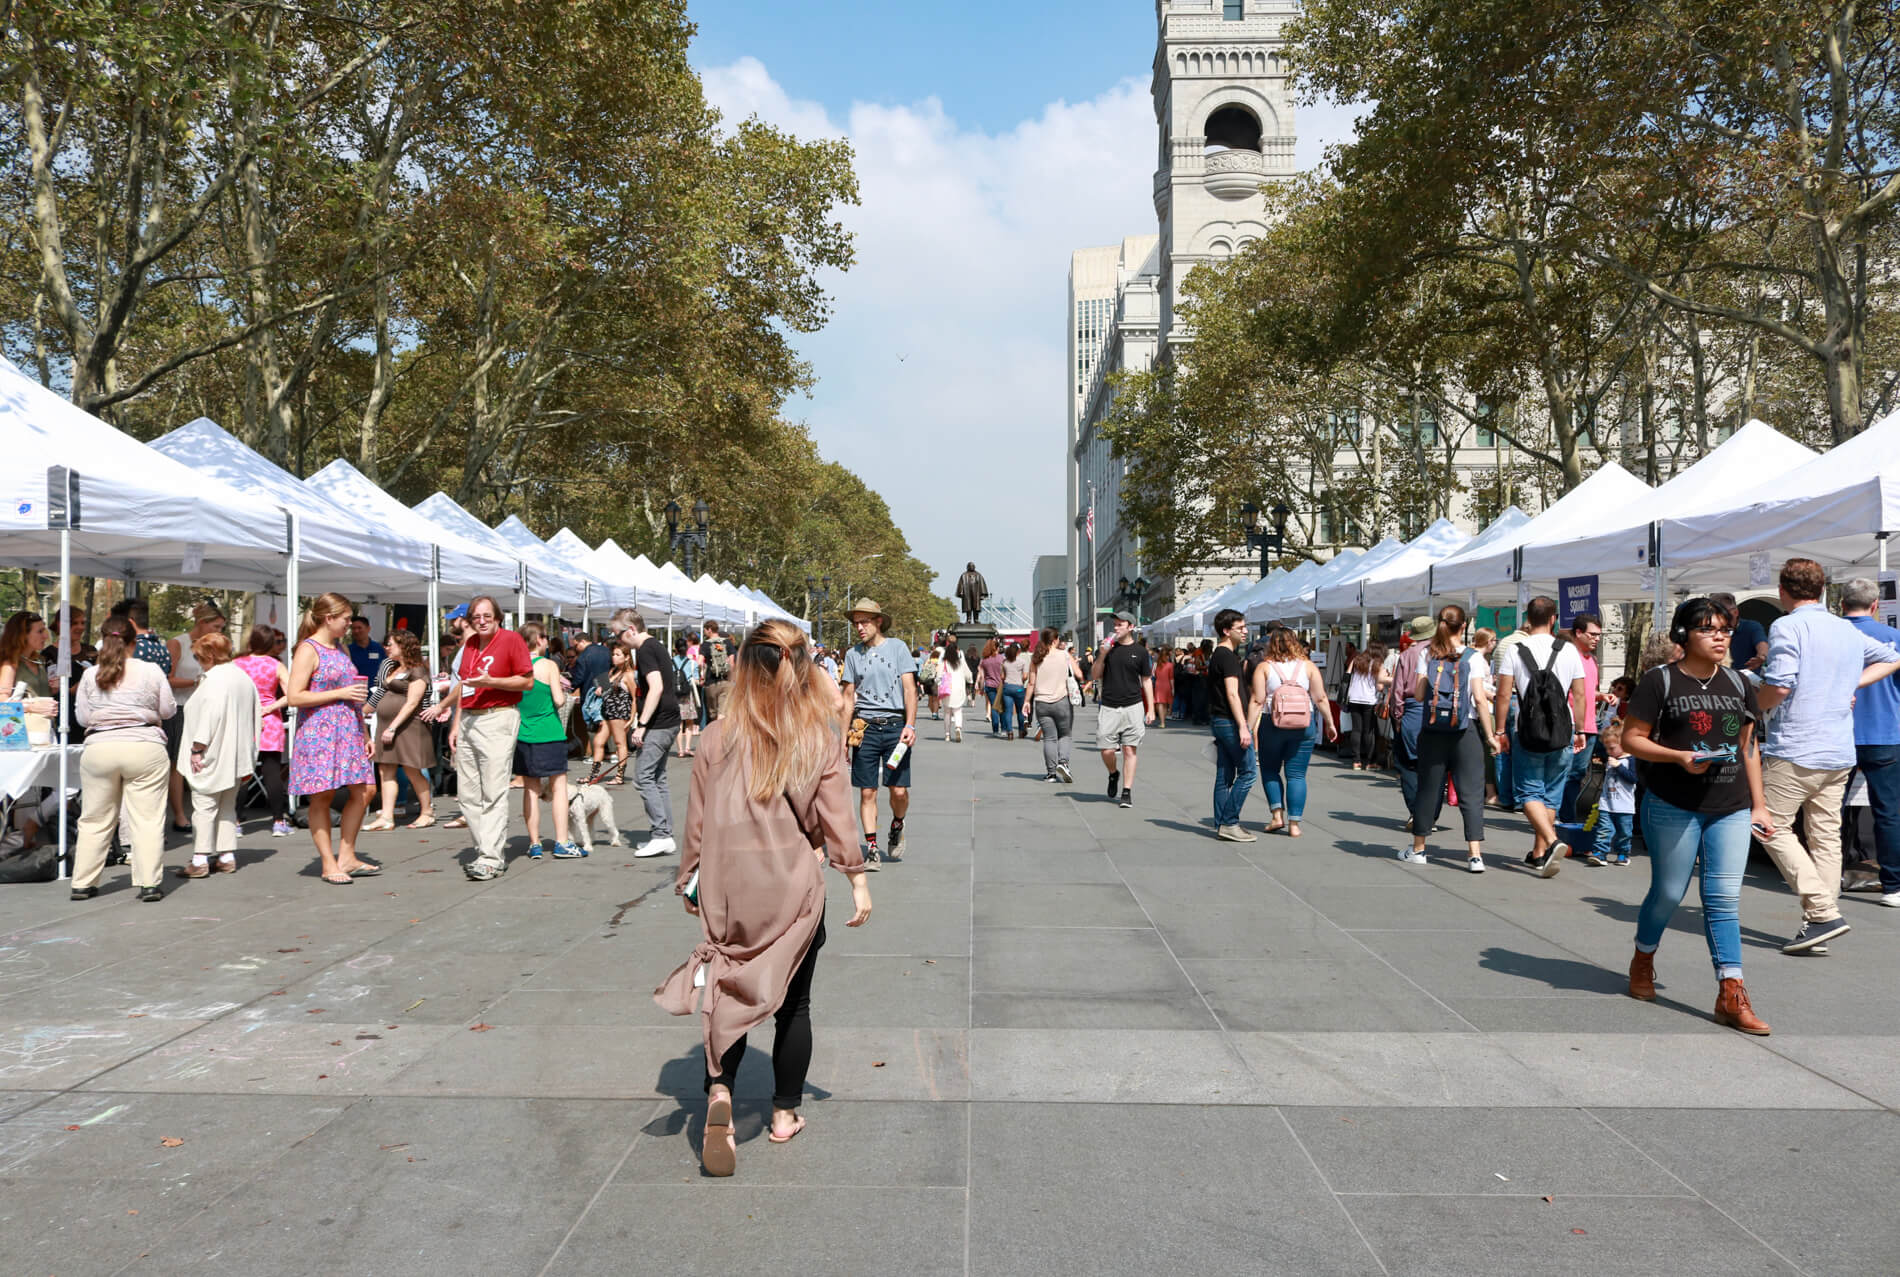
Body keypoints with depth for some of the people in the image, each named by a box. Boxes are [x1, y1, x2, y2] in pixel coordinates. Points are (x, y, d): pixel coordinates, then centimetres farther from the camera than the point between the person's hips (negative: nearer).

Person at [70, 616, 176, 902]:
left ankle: (82, 883, 18)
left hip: (99, 749, 2)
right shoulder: (151, 672, -3)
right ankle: (149, 884, 0)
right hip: (144, 748, -2)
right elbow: (168, 710, 5)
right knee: (147, 819, 1)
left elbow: (82, 716, 7)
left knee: (94, 820, 13)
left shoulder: (90, 675, 2)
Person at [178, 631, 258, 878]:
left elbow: (209, 716, -22)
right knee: (228, 806, 14)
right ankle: (227, 857, 15)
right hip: (237, 756, 9)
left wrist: (197, 749, -16)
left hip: (213, 756, -9)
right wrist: (249, 758, 20)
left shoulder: (213, 679, -15)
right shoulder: (244, 677, 12)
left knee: (204, 805, -3)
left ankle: (200, 860, -2)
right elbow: (253, 717, 16)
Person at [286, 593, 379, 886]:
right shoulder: (308, 650, -8)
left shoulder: (340, 647, 17)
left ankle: (346, 857, 14)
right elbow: (295, 697, -16)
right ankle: (329, 864, 6)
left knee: (363, 791, 4)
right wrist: (341, 693, -17)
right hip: (319, 733, -8)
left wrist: (364, 734, 21)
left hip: (348, 730, 8)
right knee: (322, 796, -1)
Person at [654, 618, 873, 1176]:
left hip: (729, 890, 0)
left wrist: (687, 879, 13)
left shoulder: (718, 738, -6)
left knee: (730, 992, 12)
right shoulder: (821, 739, -7)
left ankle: (719, 1089, -10)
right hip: (795, 891, 0)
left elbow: (697, 820, 0)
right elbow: (836, 820, -5)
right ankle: (785, 1113, 25)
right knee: (792, 1002, 15)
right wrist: (858, 879, 6)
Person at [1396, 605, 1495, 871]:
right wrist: (1490, 734, -6)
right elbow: (1479, 698, -10)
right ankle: (1475, 855, -6)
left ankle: (1418, 849, 21)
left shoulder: (1428, 655, 2)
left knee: (1429, 788, 12)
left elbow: (1419, 695, -1)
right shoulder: (1473, 657, -5)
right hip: (1465, 730, -2)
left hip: (1432, 729, 3)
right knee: (1470, 792, -1)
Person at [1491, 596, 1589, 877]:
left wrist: (1500, 731, 1)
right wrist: (1579, 730, 13)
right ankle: (1538, 853, 16)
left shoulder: (1514, 650, -4)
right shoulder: (1569, 650, 2)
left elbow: (1504, 694, -6)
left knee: (1530, 792, 3)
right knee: (1552, 794, 12)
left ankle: (1551, 842, -19)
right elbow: (1579, 695, 4)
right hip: (1563, 733, 2)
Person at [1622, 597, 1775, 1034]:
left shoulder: (1738, 684, 12)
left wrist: (1759, 806, 10)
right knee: (1668, 893, 5)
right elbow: (1632, 737, -5)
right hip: (1674, 808, -4)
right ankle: (1643, 960, 30)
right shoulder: (1660, 680, -3)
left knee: (1724, 900, -1)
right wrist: (1679, 757, -21)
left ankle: (1731, 995, 0)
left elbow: (1749, 748, 15)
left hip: (1731, 810, 4)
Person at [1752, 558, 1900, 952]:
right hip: (1839, 755, 7)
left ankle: (1824, 912, -9)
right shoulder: (1849, 631, 14)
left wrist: (1756, 707, -1)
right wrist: (1852, 684, 20)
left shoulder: (1787, 627, -11)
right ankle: (1817, 926, 10)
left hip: (1795, 750, -7)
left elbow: (1779, 686, -20)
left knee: (1774, 827, 1)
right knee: (1825, 836, 9)